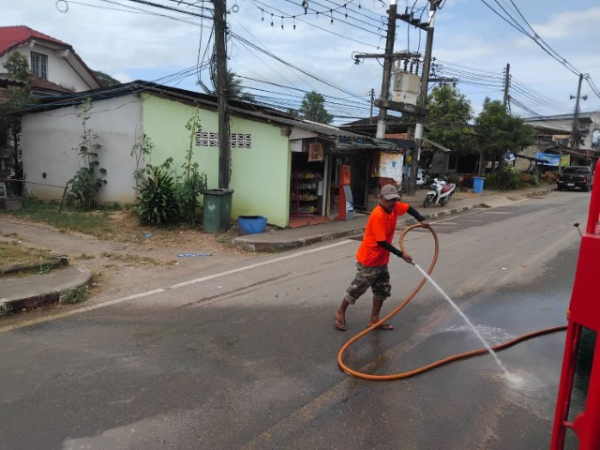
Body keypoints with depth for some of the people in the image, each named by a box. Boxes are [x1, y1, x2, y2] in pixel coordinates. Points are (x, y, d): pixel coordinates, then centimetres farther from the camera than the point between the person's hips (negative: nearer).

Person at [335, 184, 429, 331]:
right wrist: (401, 254, -22)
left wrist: (421, 220, 4)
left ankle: (374, 320, 26)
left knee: (383, 290, 14)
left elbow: (409, 208, 19)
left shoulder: (394, 207, -3)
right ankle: (340, 312, 25)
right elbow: (382, 242, -26)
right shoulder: (378, 215, -28)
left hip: (381, 260, 9)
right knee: (358, 287, 5)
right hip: (368, 260, -9)